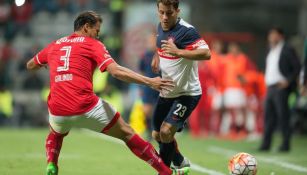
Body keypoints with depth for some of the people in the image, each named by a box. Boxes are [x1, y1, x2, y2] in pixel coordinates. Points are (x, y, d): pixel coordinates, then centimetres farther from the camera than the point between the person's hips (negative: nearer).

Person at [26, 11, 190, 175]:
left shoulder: (54, 45, 17)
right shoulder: (93, 44, 4)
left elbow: (30, 65, 31)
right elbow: (116, 71, -10)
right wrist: (149, 81, -9)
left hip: (57, 111, 4)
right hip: (86, 108, -4)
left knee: (56, 134, 39)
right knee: (126, 133, 11)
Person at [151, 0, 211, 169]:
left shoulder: (186, 31, -23)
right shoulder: (161, 27, 2)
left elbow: (206, 53, -36)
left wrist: (178, 52, -45)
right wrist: (157, 56, 8)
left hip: (187, 93, -8)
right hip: (166, 91, 8)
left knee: (166, 131, -20)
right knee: (157, 135, 16)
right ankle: (180, 163, 41)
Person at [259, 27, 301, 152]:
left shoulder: (287, 50, -5)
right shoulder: (271, 51, 19)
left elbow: (297, 67, -8)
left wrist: (288, 81, -14)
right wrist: (267, 83, 14)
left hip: (281, 87, -8)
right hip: (270, 87, 8)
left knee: (283, 116, -6)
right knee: (268, 115, 5)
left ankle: (285, 144, -2)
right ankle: (266, 144, 6)